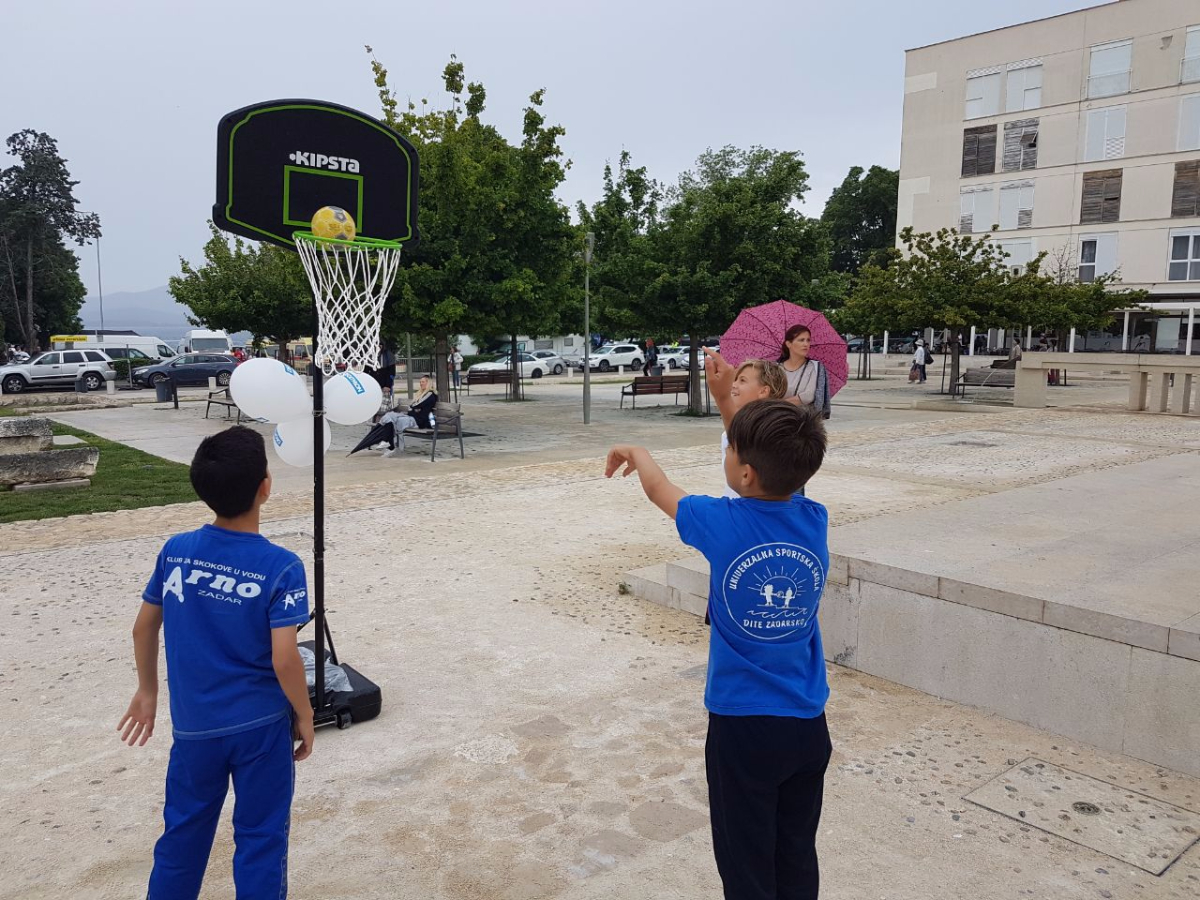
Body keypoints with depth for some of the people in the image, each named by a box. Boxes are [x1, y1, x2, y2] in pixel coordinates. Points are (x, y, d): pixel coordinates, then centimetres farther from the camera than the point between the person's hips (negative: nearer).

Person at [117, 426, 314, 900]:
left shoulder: (174, 551, -6)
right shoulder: (281, 567, -20)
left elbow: (144, 628, 5)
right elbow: (284, 660, -21)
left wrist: (147, 690, 20)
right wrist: (304, 715, -5)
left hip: (194, 723, 4)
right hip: (261, 725, -4)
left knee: (183, 831, 22)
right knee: (260, 838, 12)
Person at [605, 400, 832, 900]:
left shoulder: (721, 523, -18)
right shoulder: (816, 522, -8)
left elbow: (659, 489, 3)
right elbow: (777, 479, 15)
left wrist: (634, 453, 23)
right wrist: (741, 415, 18)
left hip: (741, 724, -4)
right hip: (809, 725, 4)